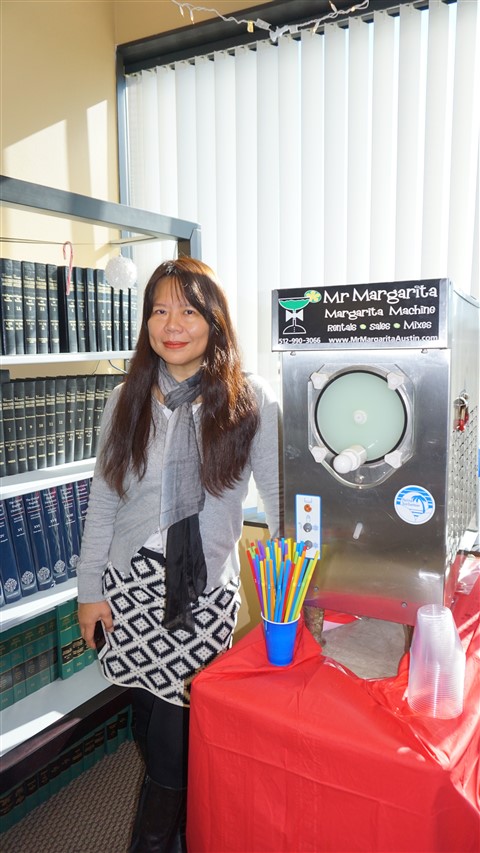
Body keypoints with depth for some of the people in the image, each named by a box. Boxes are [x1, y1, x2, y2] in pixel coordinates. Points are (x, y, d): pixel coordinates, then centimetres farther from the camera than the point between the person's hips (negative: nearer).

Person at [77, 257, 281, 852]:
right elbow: (102, 502, 6)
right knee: (148, 720, 15)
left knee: (178, 734, 2)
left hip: (205, 592, -3)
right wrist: (90, 588, 5)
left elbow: (281, 500, -5)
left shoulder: (251, 401, -6)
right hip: (131, 584, 3)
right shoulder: (127, 401, 2)